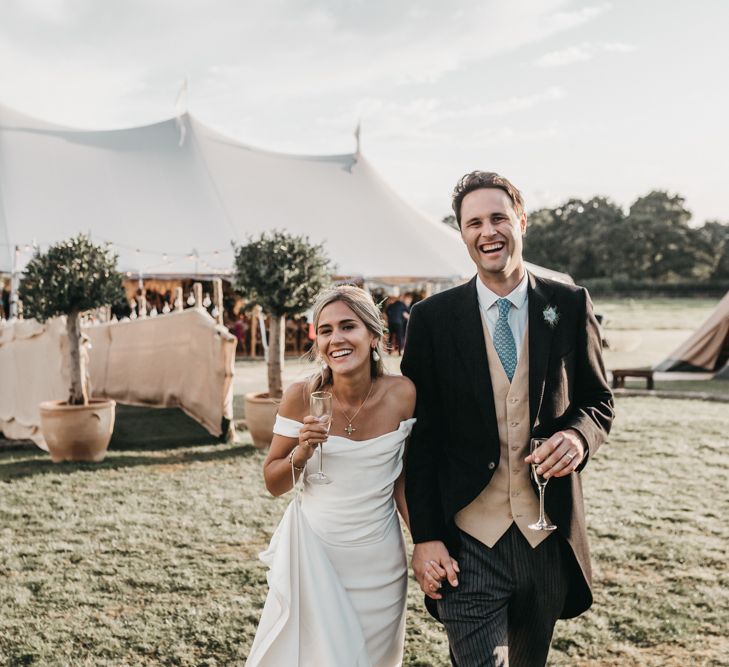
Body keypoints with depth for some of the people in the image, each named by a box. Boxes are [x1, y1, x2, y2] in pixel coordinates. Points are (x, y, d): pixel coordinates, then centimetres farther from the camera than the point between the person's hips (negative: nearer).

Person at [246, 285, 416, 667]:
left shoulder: (402, 394, -9)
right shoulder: (302, 397, -13)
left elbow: (402, 481, 2)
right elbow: (273, 484, -3)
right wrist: (301, 452, -21)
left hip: (378, 563, 2)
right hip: (313, 553, -1)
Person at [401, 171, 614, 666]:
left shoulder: (570, 306, 1)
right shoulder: (433, 318, -3)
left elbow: (599, 401, 10)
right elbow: (421, 436, -1)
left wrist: (579, 436, -14)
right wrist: (425, 537, -5)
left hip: (548, 536, 2)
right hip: (467, 540, -2)